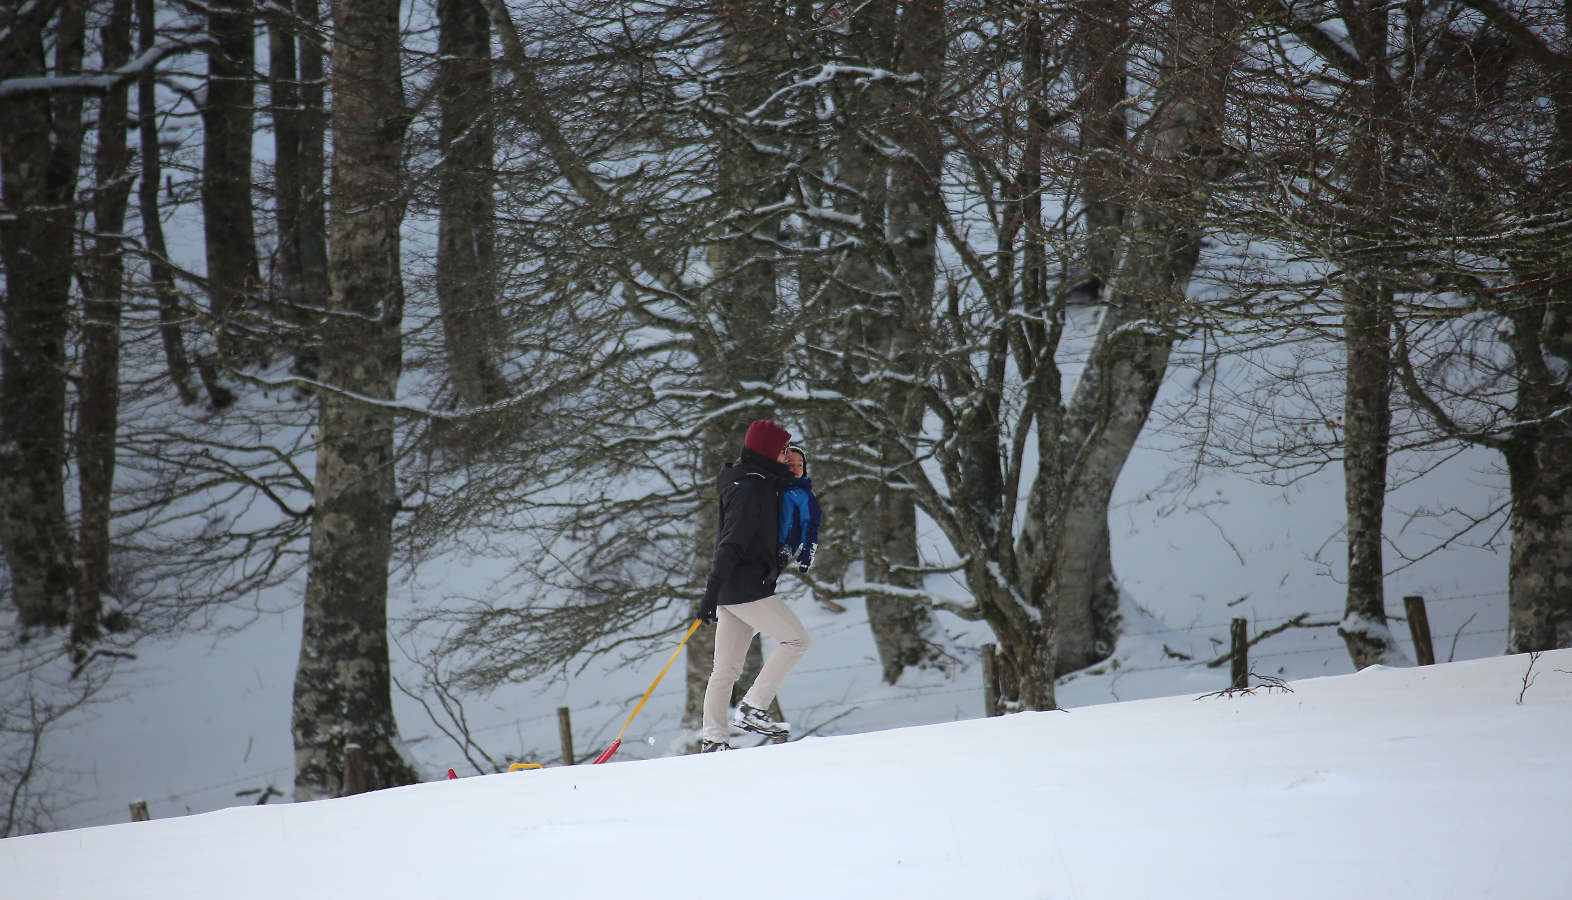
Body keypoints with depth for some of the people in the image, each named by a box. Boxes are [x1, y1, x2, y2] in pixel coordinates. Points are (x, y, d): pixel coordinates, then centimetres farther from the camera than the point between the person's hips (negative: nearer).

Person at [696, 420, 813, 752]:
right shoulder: (750, 488, -16)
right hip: (746, 588, -10)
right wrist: (712, 594, -24)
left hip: (734, 588, 10)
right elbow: (731, 545, -21)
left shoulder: (757, 483, 16)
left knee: (727, 668, 10)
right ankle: (753, 708, -10)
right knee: (797, 640, -8)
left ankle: (712, 738, 11)